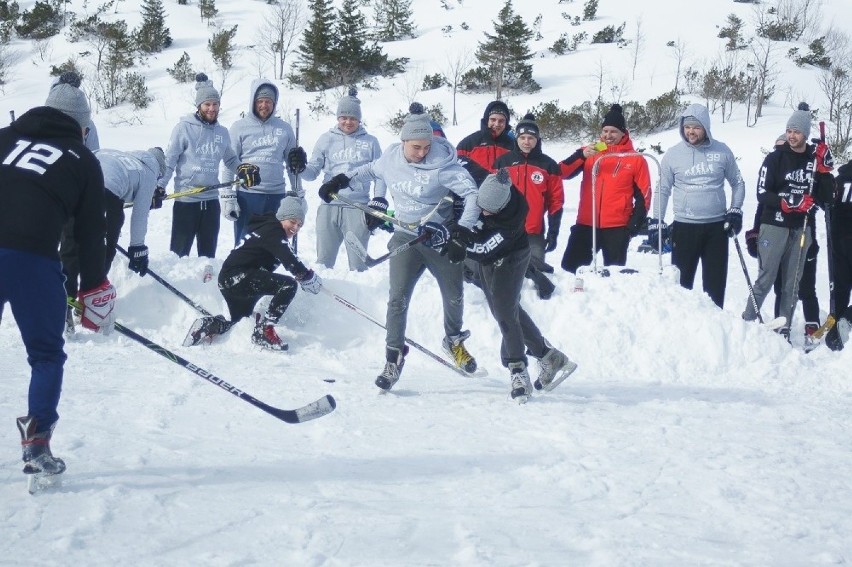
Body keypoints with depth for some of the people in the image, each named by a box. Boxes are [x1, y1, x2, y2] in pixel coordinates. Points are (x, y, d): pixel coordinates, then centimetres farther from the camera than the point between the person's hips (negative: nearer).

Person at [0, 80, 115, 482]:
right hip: (33, 257, -2)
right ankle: (36, 443, 3)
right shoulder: (83, 161, 13)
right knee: (46, 355, 14)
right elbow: (91, 234, 13)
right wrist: (94, 290, 20)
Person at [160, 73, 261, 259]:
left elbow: (230, 159, 21)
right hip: (185, 200, -5)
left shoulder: (222, 132, 8)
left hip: (211, 200, 5)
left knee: (208, 254, 13)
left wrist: (243, 169, 1)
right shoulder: (184, 128, -7)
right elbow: (169, 160, -6)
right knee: (179, 252, -2)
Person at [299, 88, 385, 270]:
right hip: (329, 207, 1)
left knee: (357, 264, 2)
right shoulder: (327, 139, 9)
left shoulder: (370, 142, 8)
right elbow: (313, 172, 10)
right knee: (324, 261, 4)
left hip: (358, 209, -1)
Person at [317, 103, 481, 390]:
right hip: (406, 237, 2)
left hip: (440, 239, -2)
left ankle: (454, 341, 41)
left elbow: (473, 194, -22)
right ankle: (394, 357, 2)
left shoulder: (441, 165, -22)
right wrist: (341, 180, 10)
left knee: (454, 297, 14)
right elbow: (370, 170, 17)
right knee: (398, 299, -8)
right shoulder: (391, 159, -7)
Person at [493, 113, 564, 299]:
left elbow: (556, 201, 3)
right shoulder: (503, 162, 3)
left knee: (536, 270, -3)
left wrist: (553, 232, -2)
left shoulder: (549, 165, 2)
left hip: (535, 232, -1)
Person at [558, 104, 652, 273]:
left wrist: (635, 223, -4)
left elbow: (643, 195, 4)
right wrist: (581, 155, -19)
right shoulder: (589, 153, 8)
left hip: (617, 227, -2)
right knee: (570, 268, 1)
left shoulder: (635, 159, 2)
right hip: (586, 224, 2)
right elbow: (563, 172, -4)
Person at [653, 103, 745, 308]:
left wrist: (735, 211, 3)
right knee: (681, 282, -2)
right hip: (684, 227, -1)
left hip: (717, 227, 1)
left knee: (715, 283, 6)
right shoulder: (673, 155, 0)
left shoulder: (722, 152, 2)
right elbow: (662, 190, 6)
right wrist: (656, 222, 2)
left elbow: (737, 183, 13)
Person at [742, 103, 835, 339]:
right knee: (766, 279, -4)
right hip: (774, 226, -3)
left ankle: (783, 329, 12)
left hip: (800, 230, 3)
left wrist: (824, 171, -11)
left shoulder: (816, 159, 6)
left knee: (792, 283, 6)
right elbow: (762, 194, -9)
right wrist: (790, 203, -21)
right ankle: (747, 321, 5)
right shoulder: (775, 158, -3)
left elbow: (826, 197, 3)